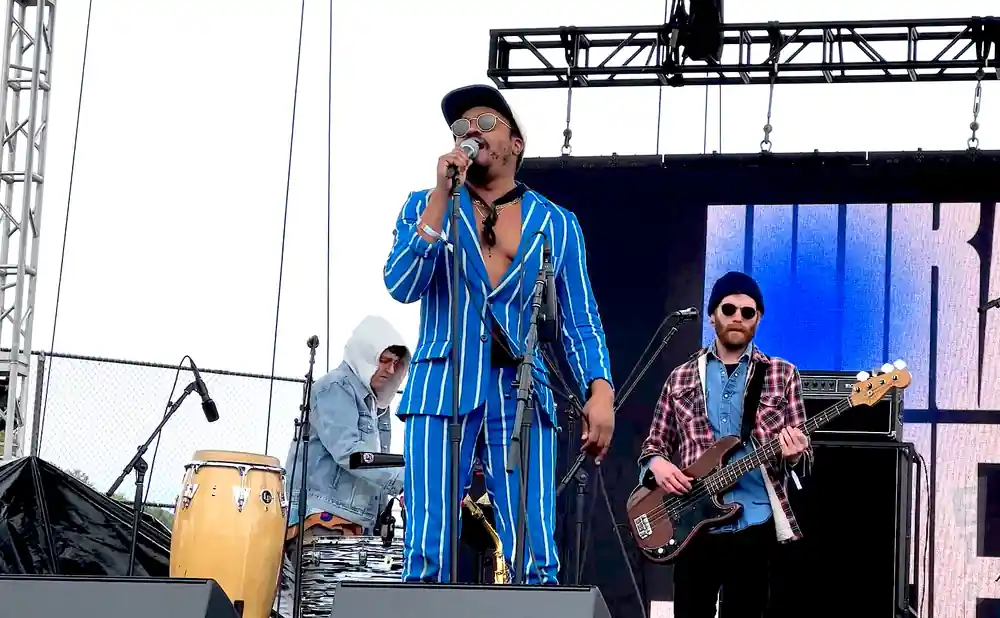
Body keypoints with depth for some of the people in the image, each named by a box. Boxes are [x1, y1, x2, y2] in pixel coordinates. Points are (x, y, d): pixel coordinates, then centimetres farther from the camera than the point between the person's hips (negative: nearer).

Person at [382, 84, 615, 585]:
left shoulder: (557, 224, 14)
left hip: (523, 396, 0)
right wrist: (443, 196, -7)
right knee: (427, 552, -6)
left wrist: (600, 391, -7)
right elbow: (402, 286, -3)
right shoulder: (425, 206, 14)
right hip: (441, 389, 0)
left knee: (535, 558, -6)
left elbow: (580, 322, 9)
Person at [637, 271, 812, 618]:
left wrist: (794, 455, -18)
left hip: (753, 527, -1)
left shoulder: (782, 375, 6)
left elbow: (802, 455, 5)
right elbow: (654, 444, 14)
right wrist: (657, 463, -9)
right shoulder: (682, 378, 11)